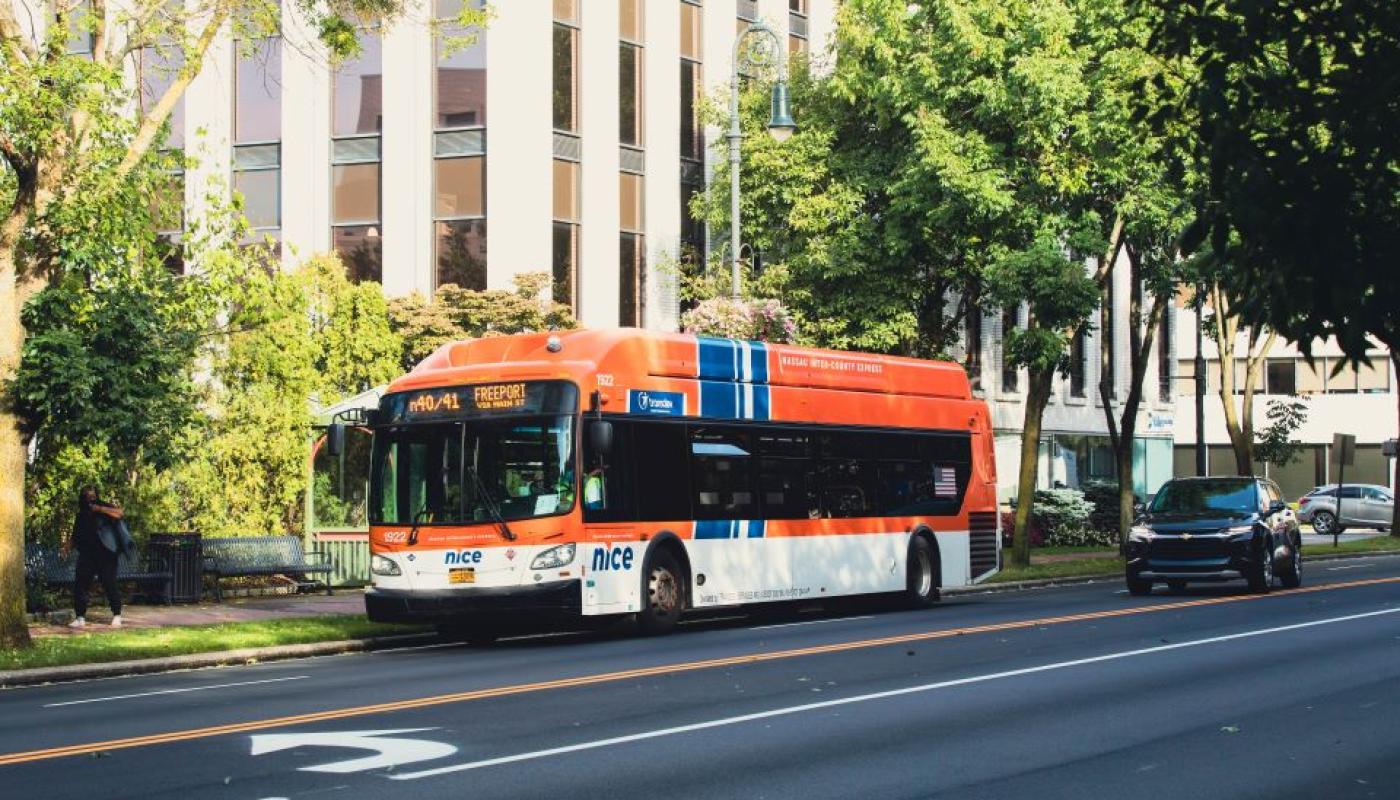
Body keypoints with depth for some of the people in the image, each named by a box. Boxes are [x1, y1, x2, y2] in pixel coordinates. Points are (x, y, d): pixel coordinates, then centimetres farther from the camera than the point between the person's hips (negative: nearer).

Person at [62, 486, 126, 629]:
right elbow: (76, 537, 22)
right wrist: (69, 545, 4)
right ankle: (80, 617, 3)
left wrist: (100, 509, -16)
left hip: (105, 554, -5)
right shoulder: (81, 515, 17)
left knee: (110, 585, -6)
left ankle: (117, 616, 4)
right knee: (79, 585, -2)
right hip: (86, 556, 5)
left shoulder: (105, 508, 3)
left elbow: (119, 513, -16)